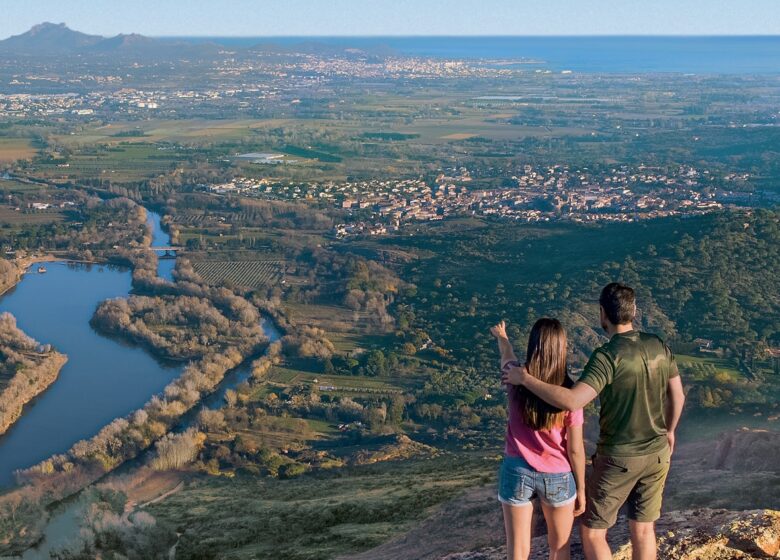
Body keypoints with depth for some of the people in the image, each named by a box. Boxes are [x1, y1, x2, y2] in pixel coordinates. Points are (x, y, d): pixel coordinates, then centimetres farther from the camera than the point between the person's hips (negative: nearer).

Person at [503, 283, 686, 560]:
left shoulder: (607, 356, -23)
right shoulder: (658, 345, -2)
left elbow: (572, 401, -34)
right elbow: (678, 396, 8)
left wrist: (526, 379, -25)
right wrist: (669, 430, 26)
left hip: (619, 458, -6)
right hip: (657, 454, 6)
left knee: (592, 532, 9)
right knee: (643, 529, 18)